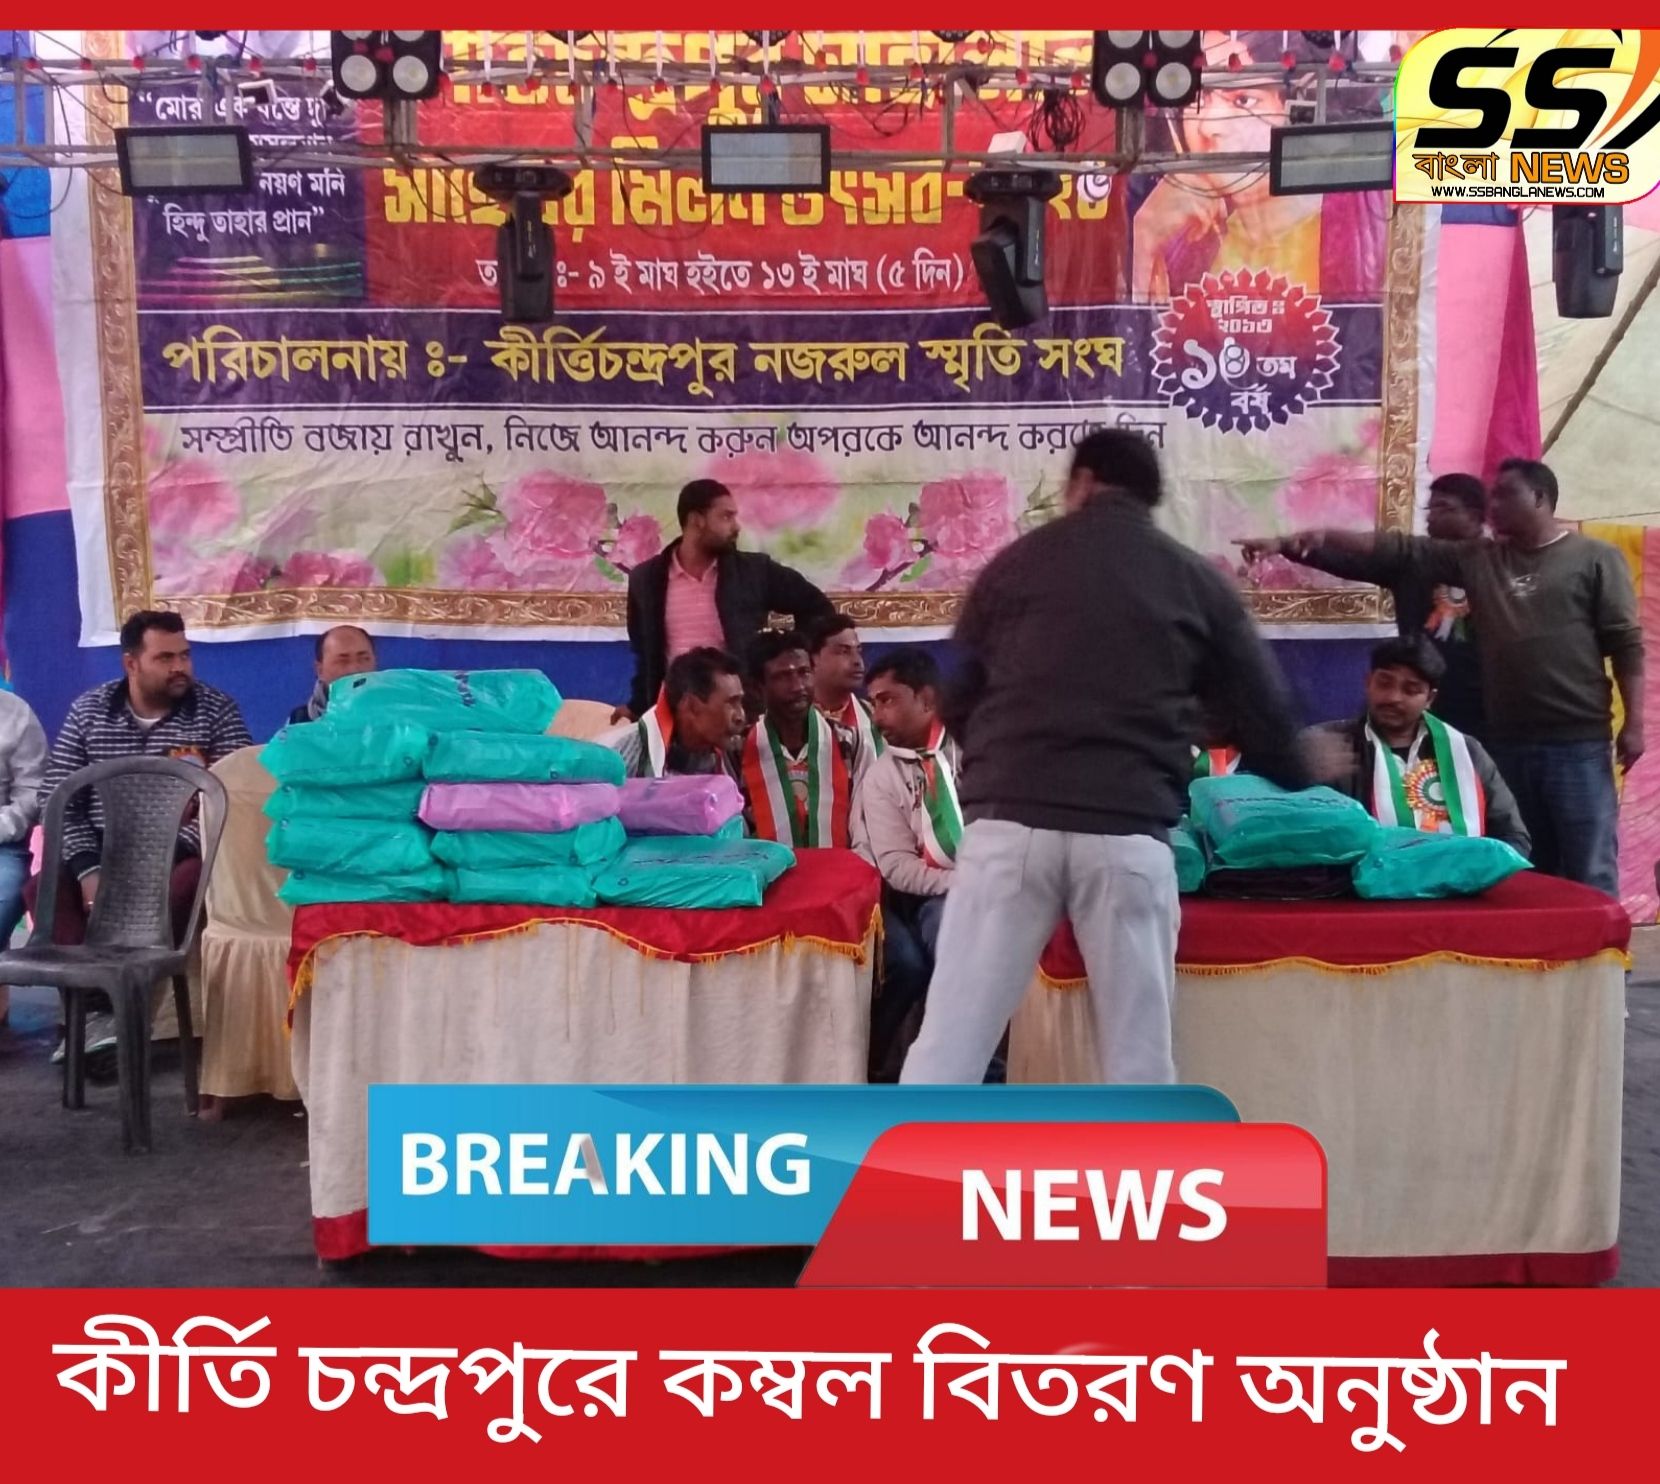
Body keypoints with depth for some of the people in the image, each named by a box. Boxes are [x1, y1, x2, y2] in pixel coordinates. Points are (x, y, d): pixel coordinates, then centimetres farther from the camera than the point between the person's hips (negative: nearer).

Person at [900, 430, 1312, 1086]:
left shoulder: (1014, 562, 16)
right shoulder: (1198, 580, 14)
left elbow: (960, 703, 21)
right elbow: (1264, 717, 16)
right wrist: (1298, 805, 34)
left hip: (1011, 819, 0)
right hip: (1128, 831, 0)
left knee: (947, 1045, 4)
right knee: (1139, 1056, 11)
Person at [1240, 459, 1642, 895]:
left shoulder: (1596, 558, 1)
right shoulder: (1477, 559, 11)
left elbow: (1626, 644, -2)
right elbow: (1396, 548, 4)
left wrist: (1633, 723, -8)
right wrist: (1316, 538, -4)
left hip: (1578, 744, -4)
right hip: (1507, 742, 4)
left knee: (1589, 870, -1)